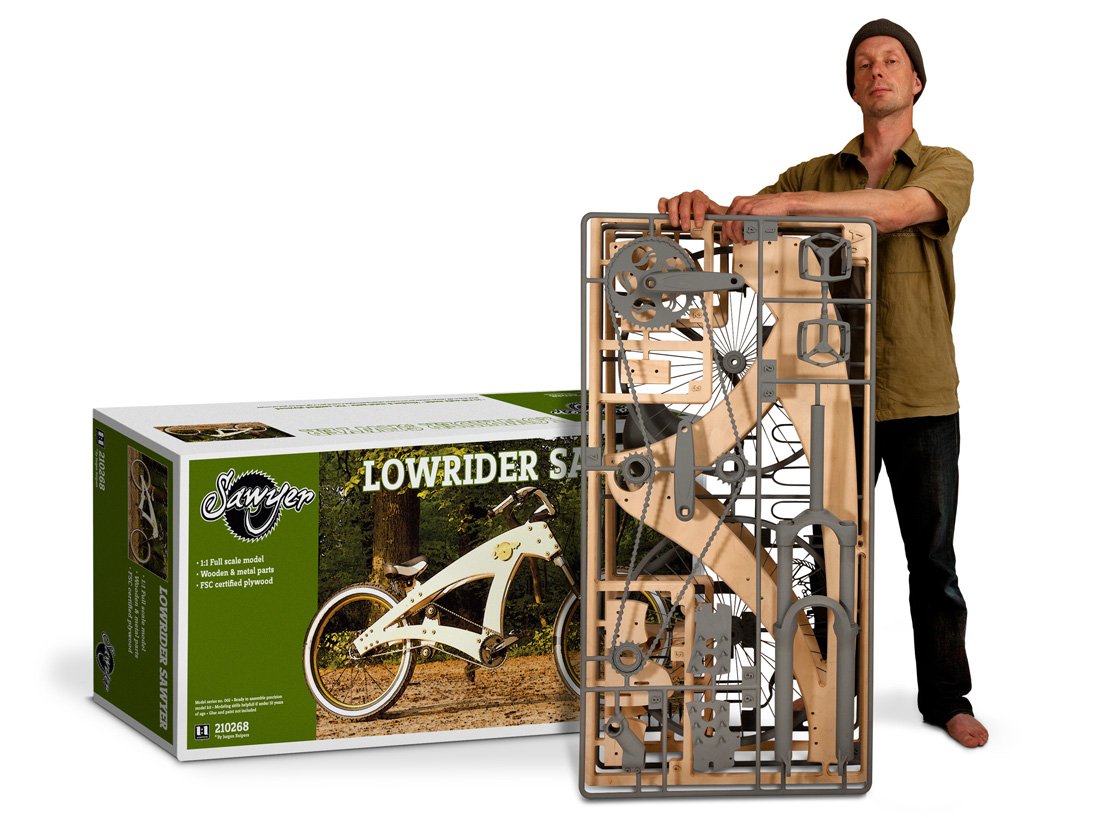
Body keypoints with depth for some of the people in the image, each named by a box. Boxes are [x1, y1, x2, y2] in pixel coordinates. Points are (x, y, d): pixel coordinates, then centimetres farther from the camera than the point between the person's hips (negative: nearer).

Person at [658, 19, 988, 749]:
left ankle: (945, 697, 17)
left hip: (922, 400, -2)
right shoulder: (816, 176, 8)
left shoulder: (947, 168, -3)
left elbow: (897, 210, -25)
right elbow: (742, 219, -3)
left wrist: (786, 204, -36)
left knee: (933, 559, 7)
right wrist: (700, 206, -29)